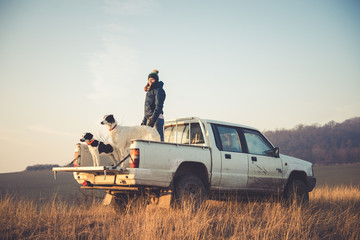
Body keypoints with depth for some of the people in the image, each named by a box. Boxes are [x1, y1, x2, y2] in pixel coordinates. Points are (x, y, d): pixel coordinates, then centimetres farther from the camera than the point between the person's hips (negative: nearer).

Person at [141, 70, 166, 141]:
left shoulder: (158, 90, -6)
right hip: (149, 118, 9)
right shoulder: (149, 91, 22)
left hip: (157, 118, -9)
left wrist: (152, 119, -24)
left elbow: (158, 106, -16)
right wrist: (144, 121, 20)